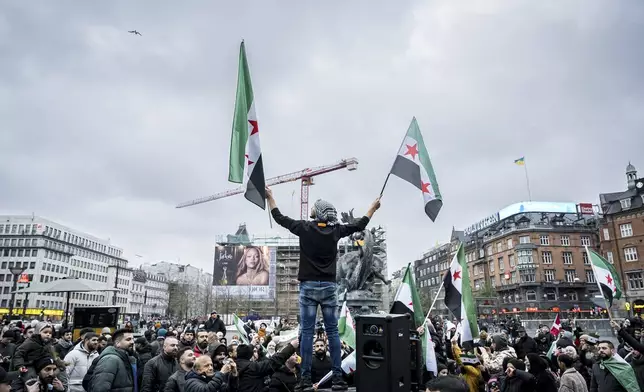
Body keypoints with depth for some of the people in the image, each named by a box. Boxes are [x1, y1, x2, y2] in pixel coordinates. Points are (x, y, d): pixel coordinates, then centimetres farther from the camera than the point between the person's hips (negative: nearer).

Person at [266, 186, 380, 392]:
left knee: (307, 332, 0)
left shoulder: (304, 227, -3)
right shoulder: (336, 230, 2)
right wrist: (373, 208, 32)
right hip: (329, 287, 2)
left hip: (308, 286, -2)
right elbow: (359, 225, 17)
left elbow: (279, 218, 10)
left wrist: (270, 197, 24)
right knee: (332, 332, 6)